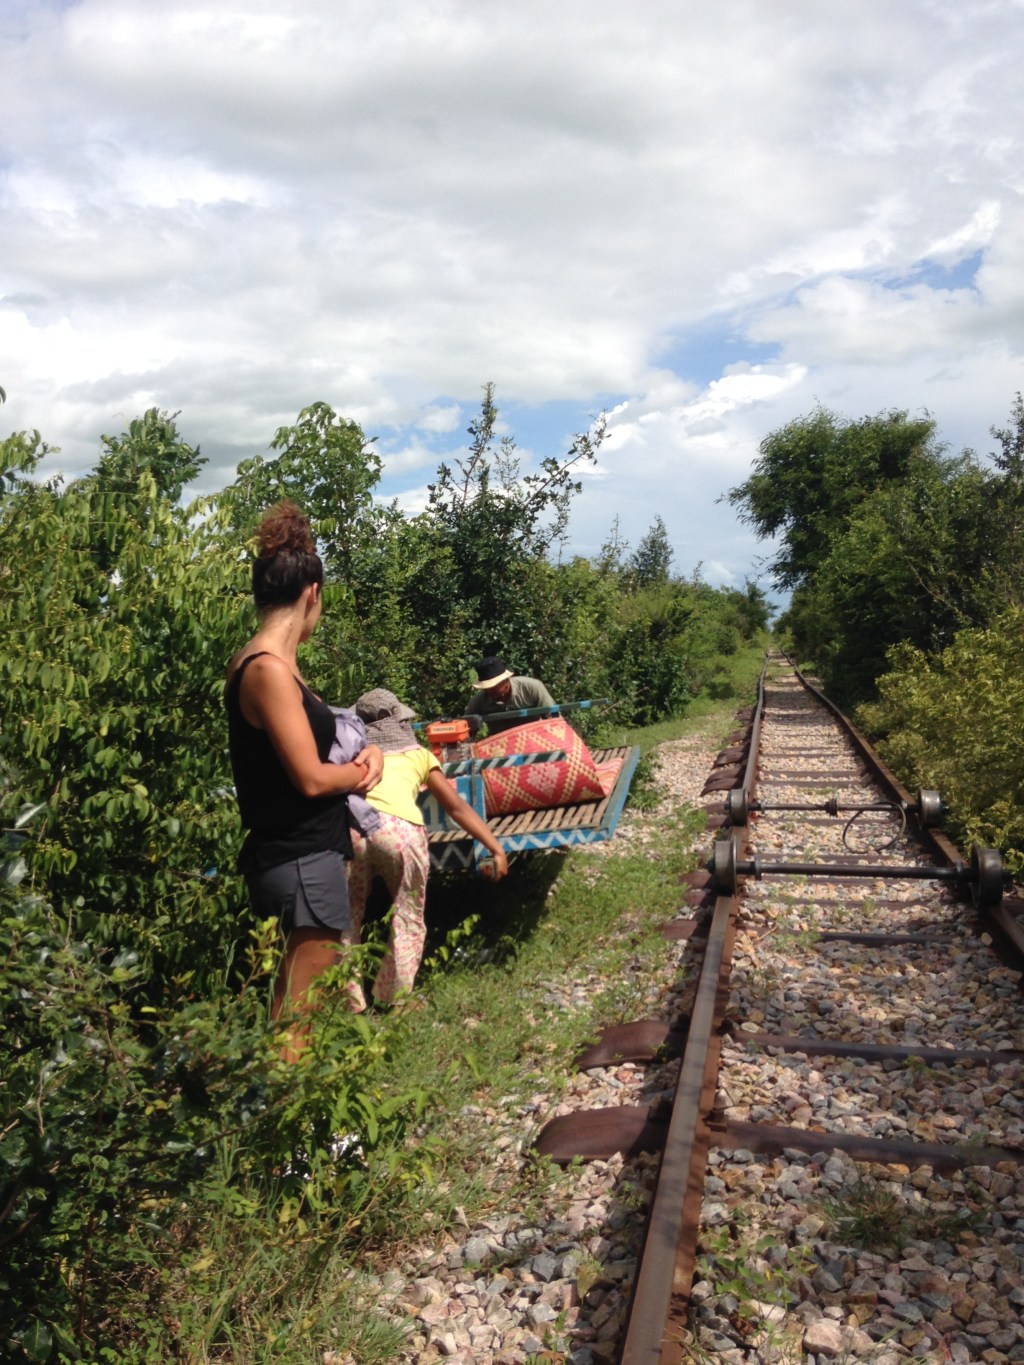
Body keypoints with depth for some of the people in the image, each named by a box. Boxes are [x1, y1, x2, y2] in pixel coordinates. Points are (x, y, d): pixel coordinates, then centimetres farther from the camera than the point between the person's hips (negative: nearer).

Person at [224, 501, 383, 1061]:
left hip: (301, 852, 10)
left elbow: (313, 741, 18)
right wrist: (360, 771, -2)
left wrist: (366, 751, 0)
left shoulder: (262, 662, 8)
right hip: (301, 860, -10)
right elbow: (311, 778, -21)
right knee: (299, 1004, 1)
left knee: (295, 993, 22)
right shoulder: (269, 669, -21)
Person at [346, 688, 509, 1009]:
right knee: (408, 920, 17)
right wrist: (497, 849, 29)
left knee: (347, 920, 18)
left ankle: (349, 1004, 19)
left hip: (350, 824, 1)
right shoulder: (417, 753, 28)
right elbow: (457, 807, 27)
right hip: (400, 828, -1)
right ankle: (395, 1000, 15)